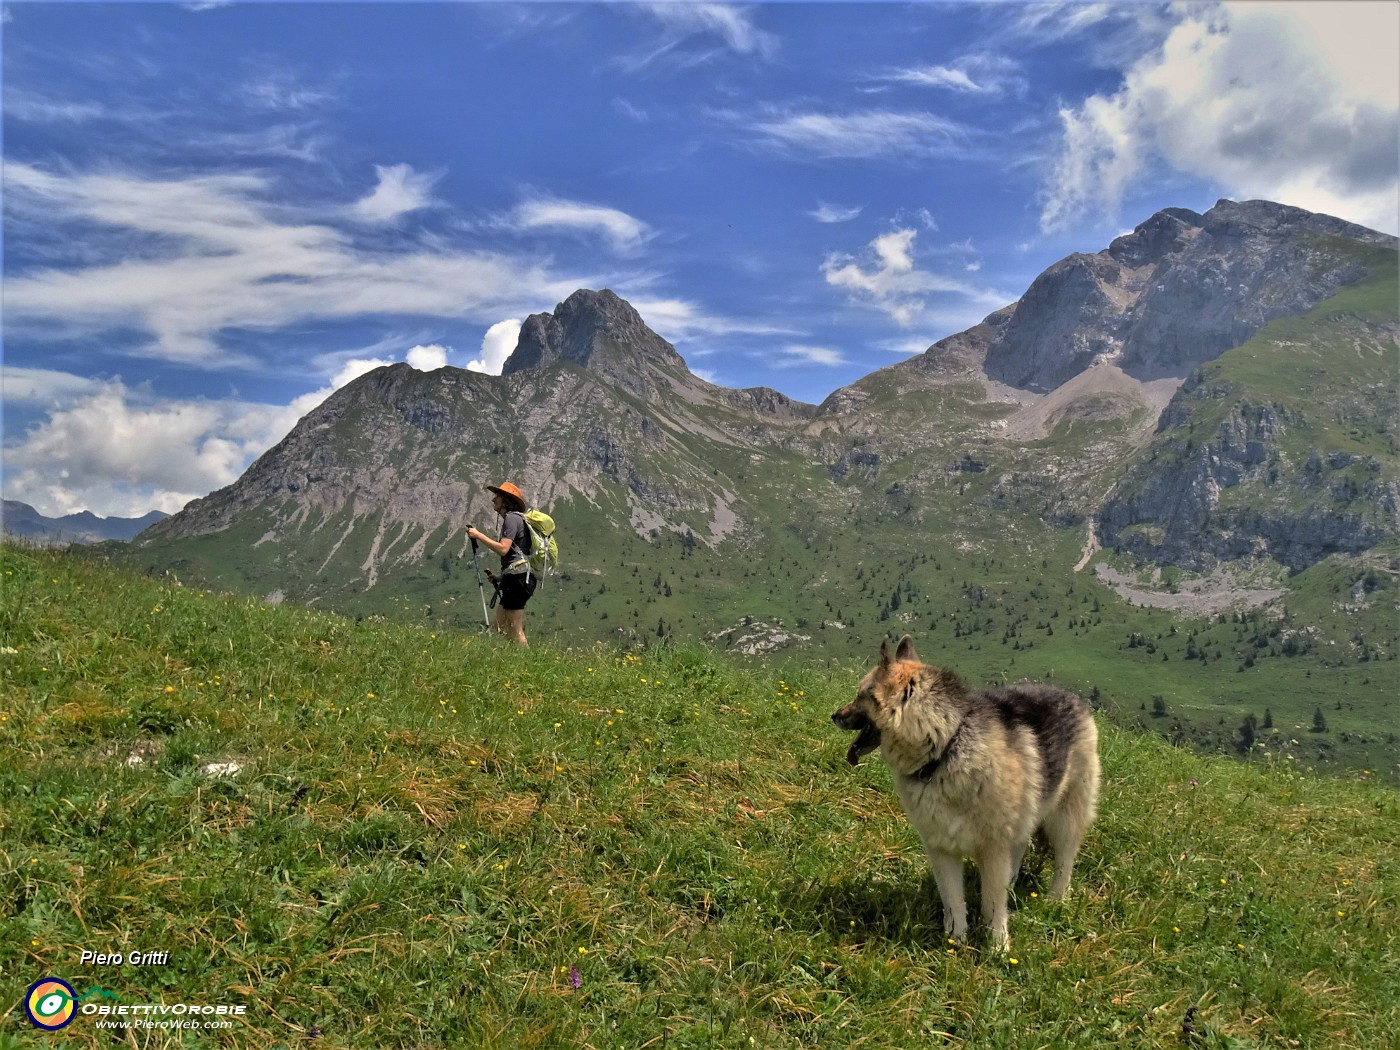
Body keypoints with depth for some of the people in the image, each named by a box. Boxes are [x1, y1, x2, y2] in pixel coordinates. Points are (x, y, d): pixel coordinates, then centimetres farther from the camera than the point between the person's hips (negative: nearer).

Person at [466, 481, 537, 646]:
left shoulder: (512, 518, -9)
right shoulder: (511, 518, 24)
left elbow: (503, 549, -21)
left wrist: (479, 535, -14)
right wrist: (501, 577, 23)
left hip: (518, 576, -11)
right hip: (514, 578, 11)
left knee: (515, 630, -9)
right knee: (498, 625, 13)